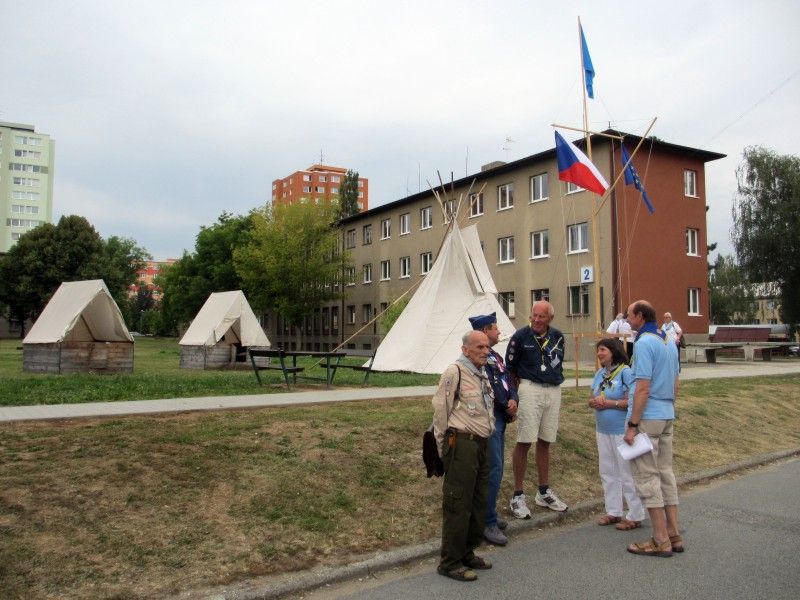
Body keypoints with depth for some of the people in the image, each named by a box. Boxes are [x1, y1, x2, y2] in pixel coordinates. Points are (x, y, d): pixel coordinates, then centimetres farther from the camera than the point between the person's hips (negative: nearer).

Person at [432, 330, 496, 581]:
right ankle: (450, 563, 8)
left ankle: (467, 553, 31)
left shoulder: (483, 374, 17)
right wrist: (444, 448, -8)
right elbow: (440, 411, -11)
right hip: (461, 445, -9)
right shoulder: (455, 372, -12)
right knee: (458, 505, -4)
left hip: (481, 445, 9)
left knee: (478, 503, 16)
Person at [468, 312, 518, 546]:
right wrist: (507, 409, -9)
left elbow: (508, 380, 13)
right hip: (489, 418, -10)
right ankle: (488, 522, -1)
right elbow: (489, 387, -21)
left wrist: (513, 400, -6)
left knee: (496, 466, 16)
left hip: (501, 417, 10)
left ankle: (488, 514, 28)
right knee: (493, 469, -8)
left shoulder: (495, 356, 15)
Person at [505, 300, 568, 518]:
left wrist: (555, 379, 9)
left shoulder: (557, 336, 7)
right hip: (530, 389, -5)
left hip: (554, 391, 5)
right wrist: (517, 392, -3)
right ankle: (518, 495, 5)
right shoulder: (521, 336, -7)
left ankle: (544, 492, 25)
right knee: (524, 442, -5)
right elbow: (510, 367, -2)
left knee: (545, 442, 13)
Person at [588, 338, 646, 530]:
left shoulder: (626, 372, -14)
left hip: (622, 431, -8)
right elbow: (592, 399, 15)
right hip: (603, 430, 8)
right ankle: (613, 511, 27)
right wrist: (594, 402, -8)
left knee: (627, 474, 1)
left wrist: (609, 403, -20)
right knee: (607, 472, 15)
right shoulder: (600, 374, 9)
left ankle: (635, 516, 14)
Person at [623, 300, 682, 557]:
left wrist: (632, 425, -17)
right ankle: (674, 535, 20)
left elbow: (643, 388, -20)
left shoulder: (644, 343, -16)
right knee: (665, 473, 14)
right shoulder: (669, 342, 13)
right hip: (667, 415, 9)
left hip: (647, 418, -9)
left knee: (647, 477, -1)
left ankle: (661, 541, 4)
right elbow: (675, 384, 18)